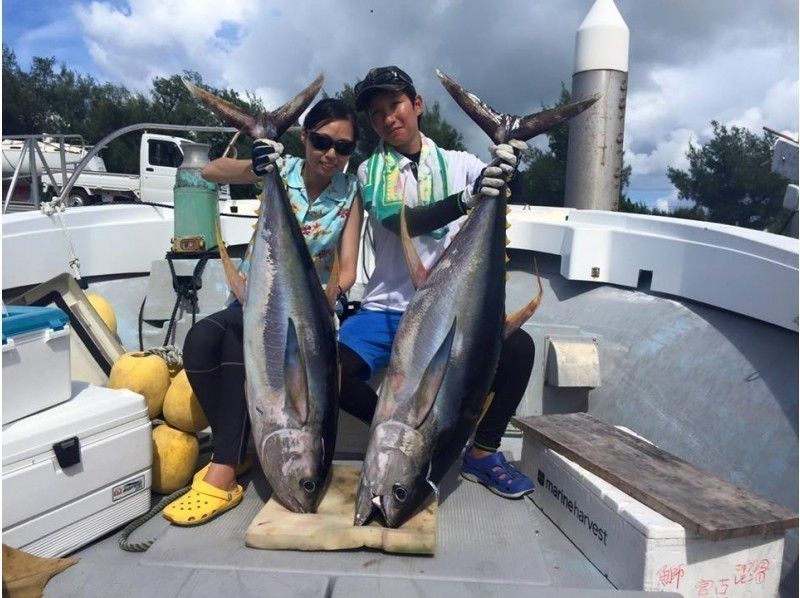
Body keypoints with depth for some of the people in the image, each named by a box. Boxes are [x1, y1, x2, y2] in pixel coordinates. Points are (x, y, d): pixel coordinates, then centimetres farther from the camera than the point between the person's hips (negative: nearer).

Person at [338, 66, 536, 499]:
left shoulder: (458, 163, 8)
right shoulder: (369, 171, 4)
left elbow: (496, 181, -12)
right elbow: (400, 221, -17)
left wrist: (507, 161, -37)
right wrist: (465, 199, -34)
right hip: (386, 310, 0)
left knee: (518, 346, -23)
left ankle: (482, 452, -1)